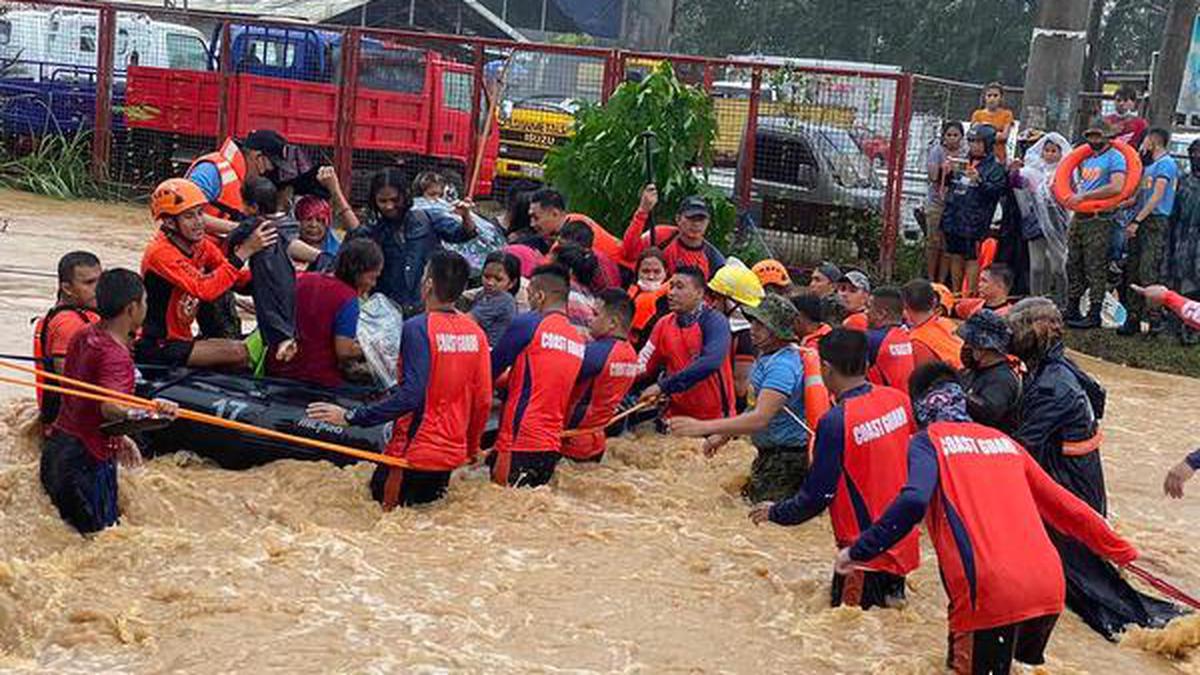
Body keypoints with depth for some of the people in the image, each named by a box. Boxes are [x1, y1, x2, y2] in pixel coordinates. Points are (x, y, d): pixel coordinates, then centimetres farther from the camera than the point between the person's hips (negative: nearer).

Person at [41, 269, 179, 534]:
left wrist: (117, 437, 27)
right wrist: (148, 411, -59)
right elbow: (110, 407, -38)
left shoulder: (83, 336, 8)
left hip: (57, 445, 9)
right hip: (86, 459, -9)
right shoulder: (115, 355, -20)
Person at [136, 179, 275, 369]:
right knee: (239, 352, -23)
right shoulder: (161, 253, -21)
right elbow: (206, 290, -33)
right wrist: (244, 251, -34)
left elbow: (241, 280, -1)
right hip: (154, 348, -8)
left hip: (181, 340, 8)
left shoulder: (201, 245, 4)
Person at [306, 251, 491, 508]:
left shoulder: (418, 328, -16)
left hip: (416, 452, -6)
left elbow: (411, 395, -24)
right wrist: (472, 449, 22)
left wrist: (351, 417, -22)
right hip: (452, 454, 6)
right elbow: (483, 400, 7)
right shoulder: (476, 333, 2)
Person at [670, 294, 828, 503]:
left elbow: (760, 419, -34)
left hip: (788, 457, -10)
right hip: (769, 452, 10)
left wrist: (704, 427, -38)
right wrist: (724, 435, 14)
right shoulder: (766, 356, 9)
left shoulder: (783, 366, -24)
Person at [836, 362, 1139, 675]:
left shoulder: (928, 440, 6)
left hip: (990, 595, -6)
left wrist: (859, 552, -7)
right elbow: (1064, 505, 26)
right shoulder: (1003, 440, 22)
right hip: (1050, 591, 6)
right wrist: (1120, 551, 37)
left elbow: (913, 501, -14)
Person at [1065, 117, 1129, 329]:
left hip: (1099, 219, -9)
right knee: (1074, 265, 12)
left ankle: (1094, 314, -3)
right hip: (1079, 216, 9)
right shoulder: (1087, 158, 18)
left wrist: (1083, 196, -21)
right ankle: (1072, 310, 21)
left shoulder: (1115, 157, -8)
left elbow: (1116, 187, -22)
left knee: (1095, 269, -6)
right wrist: (1071, 194, 10)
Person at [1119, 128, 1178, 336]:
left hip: (1155, 222, -9)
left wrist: (1137, 221, -18)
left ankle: (1155, 319, -11)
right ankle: (1133, 318, 8)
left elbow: (1157, 196, -15)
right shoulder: (1150, 165, 22)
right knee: (1133, 272, 6)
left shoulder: (1166, 163, -7)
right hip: (1141, 223, 9)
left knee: (1148, 273, -14)